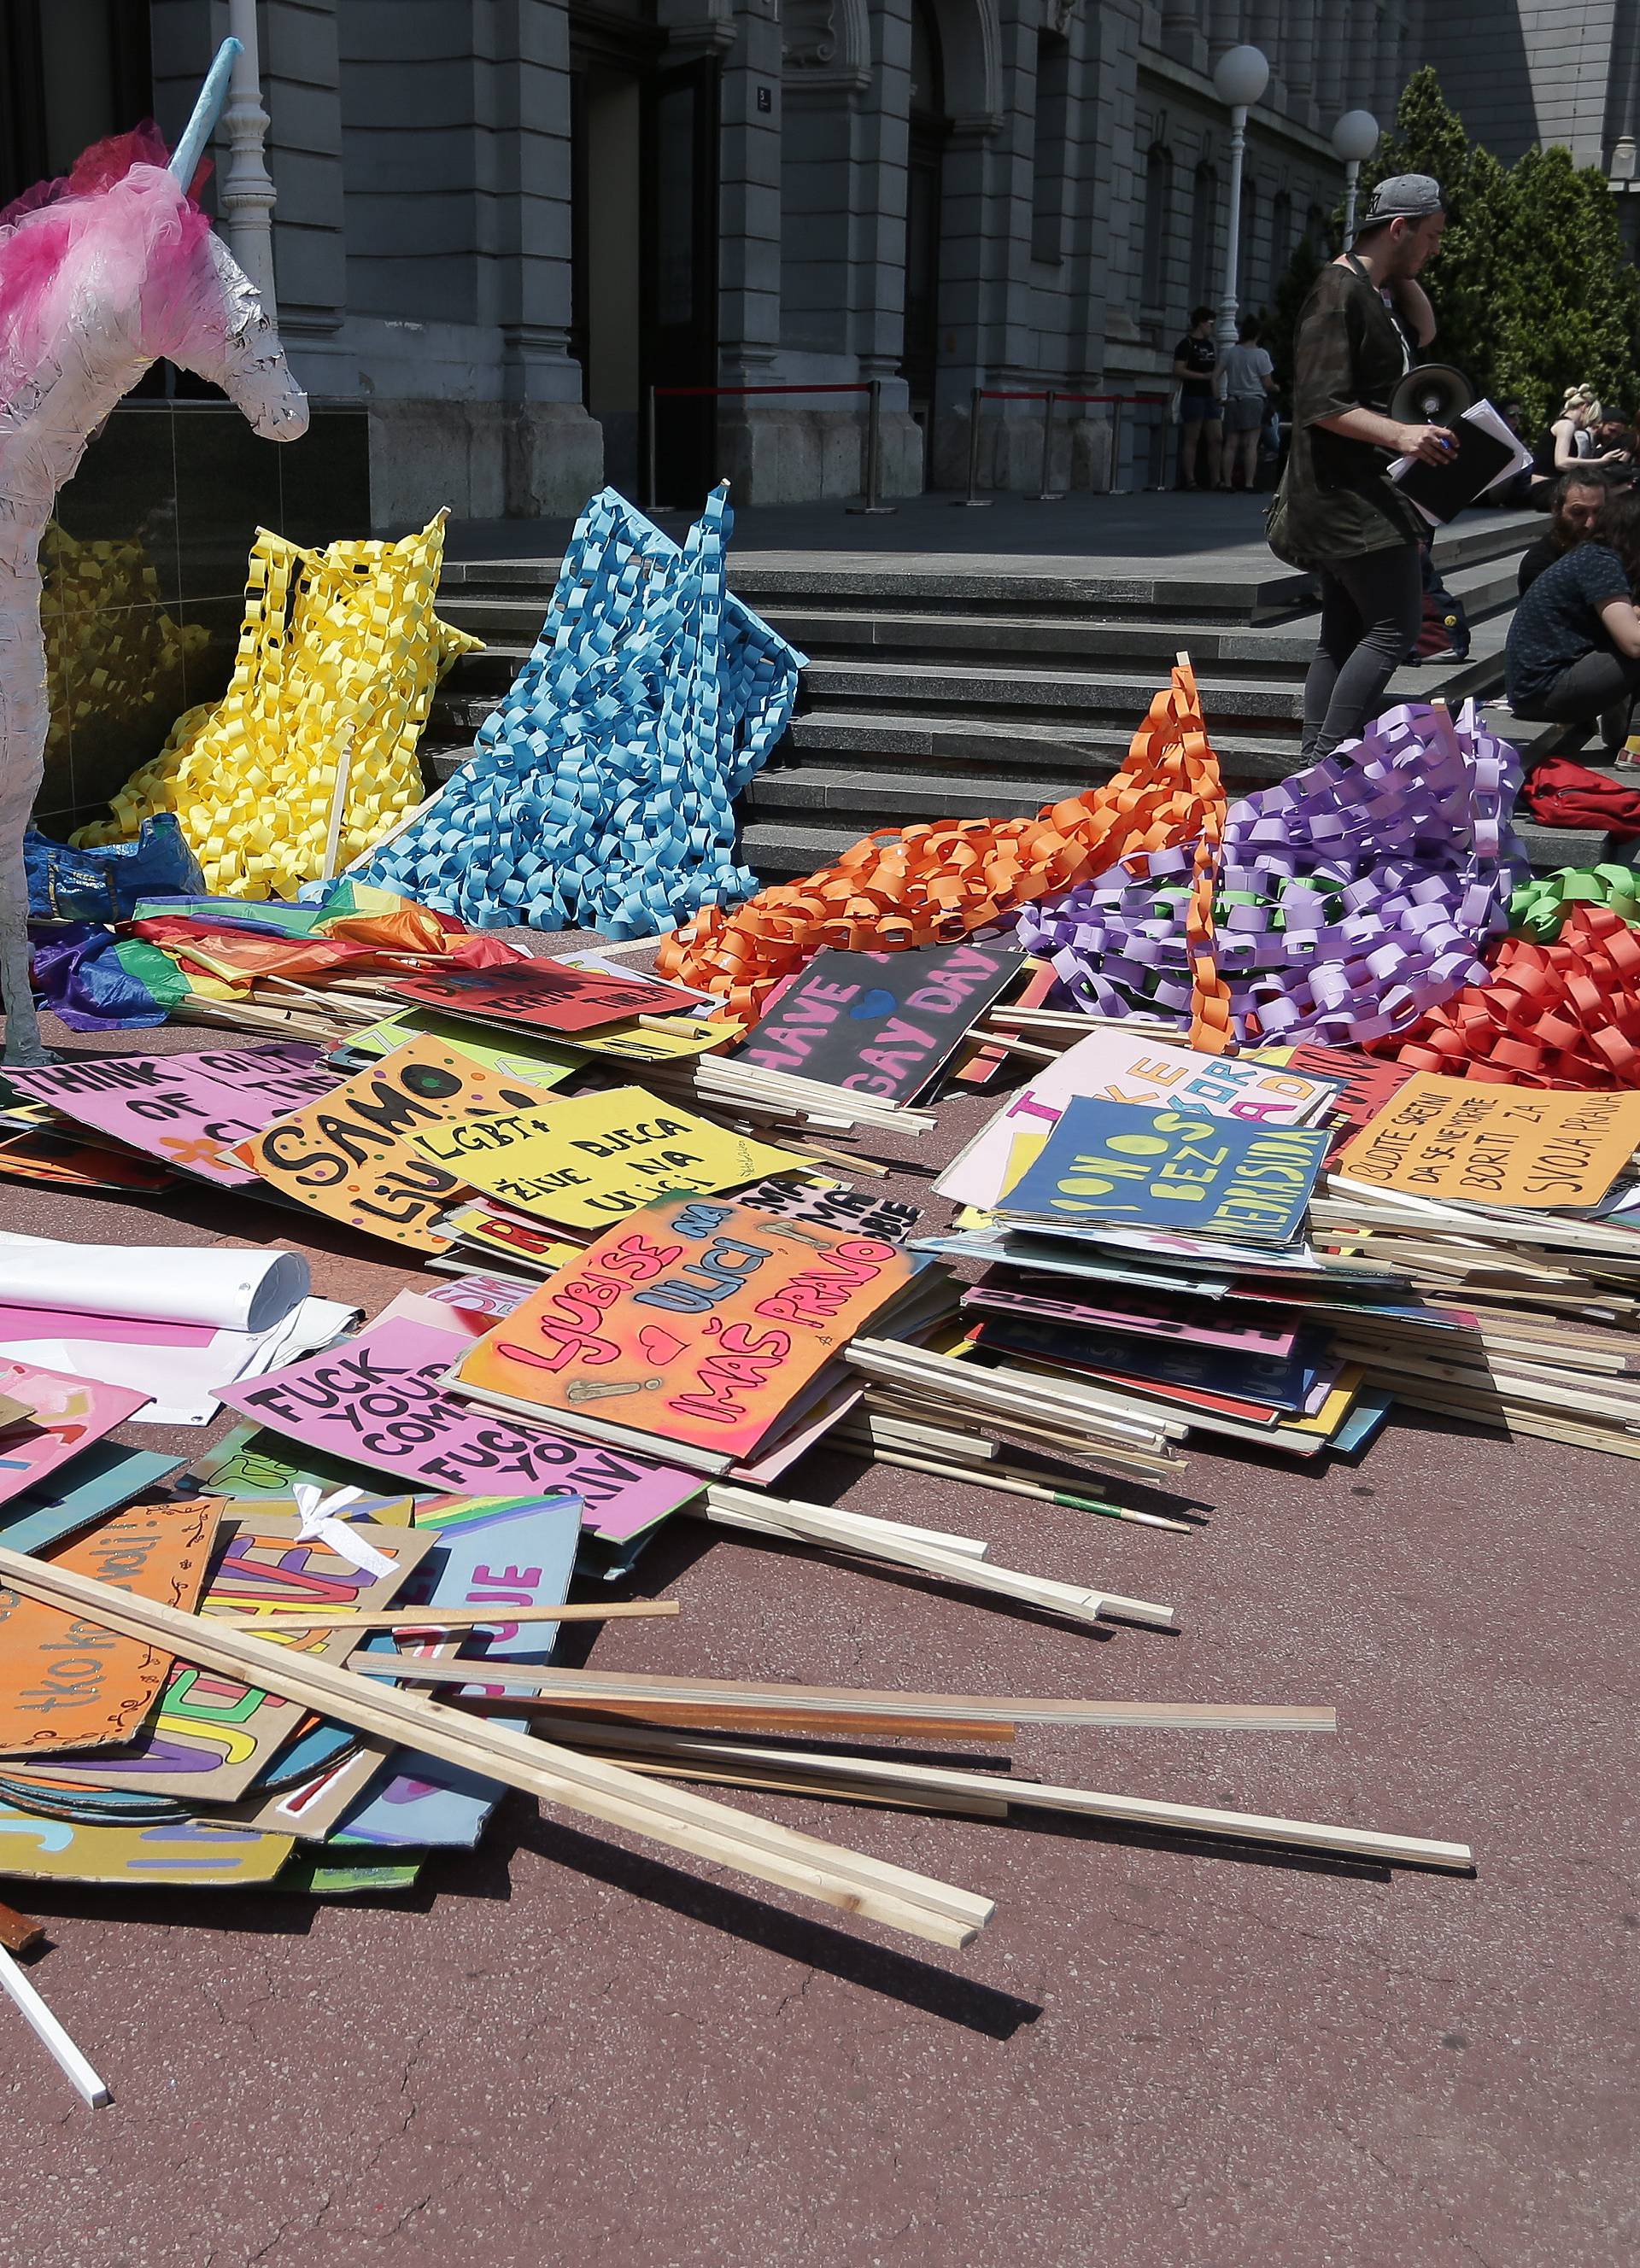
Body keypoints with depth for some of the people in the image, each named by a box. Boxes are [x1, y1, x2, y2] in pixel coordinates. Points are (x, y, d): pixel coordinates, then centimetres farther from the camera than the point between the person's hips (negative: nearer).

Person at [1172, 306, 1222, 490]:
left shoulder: (1210, 345, 20)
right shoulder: (1186, 344, -5)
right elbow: (1178, 371, -14)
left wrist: (1217, 395, 18)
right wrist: (1203, 376, -17)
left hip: (1209, 397, 8)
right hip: (1192, 397, -8)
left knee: (1215, 439, 2)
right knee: (1191, 440, -6)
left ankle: (1214, 480, 5)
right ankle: (1189, 480, -4)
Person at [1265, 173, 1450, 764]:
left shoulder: (1375, 290, 16)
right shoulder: (1338, 291, -14)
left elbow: (1421, 333, 26)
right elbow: (1322, 404, -21)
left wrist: (1403, 274, 13)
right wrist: (1400, 434, -32)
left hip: (1362, 490, 11)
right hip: (1348, 489, -11)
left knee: (1344, 635, 9)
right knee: (1395, 628, -13)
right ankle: (1329, 759, -13)